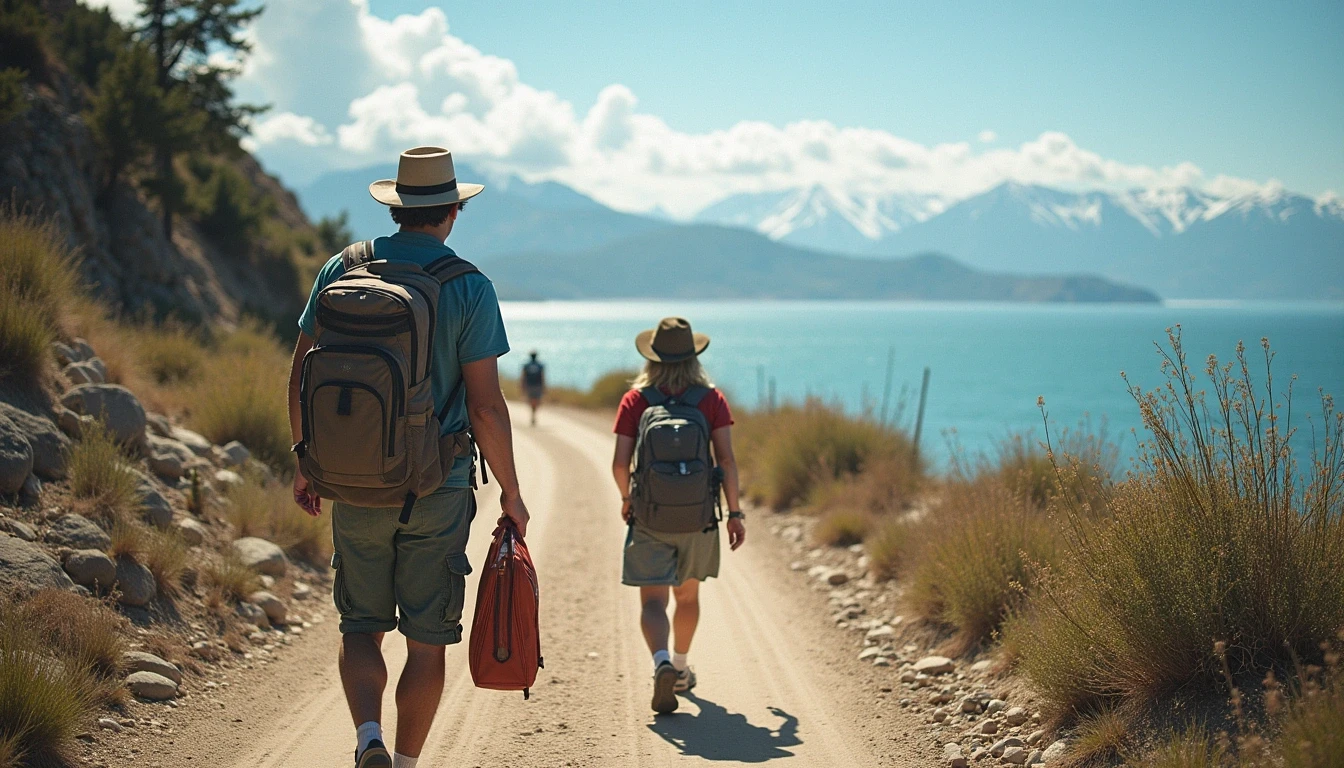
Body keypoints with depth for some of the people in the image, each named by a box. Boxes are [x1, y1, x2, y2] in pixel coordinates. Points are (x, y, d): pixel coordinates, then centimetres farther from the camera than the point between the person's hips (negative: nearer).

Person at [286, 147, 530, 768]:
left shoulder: (341, 270, 2)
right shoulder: (469, 289, -7)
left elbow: (302, 376, 5)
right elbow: (485, 406, -10)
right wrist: (510, 491, 1)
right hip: (438, 490, -2)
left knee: (361, 628, 13)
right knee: (426, 641, 9)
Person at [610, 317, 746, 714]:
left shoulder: (635, 400, -3)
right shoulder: (711, 399, -3)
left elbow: (620, 464, -6)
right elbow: (726, 459, -8)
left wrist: (626, 498, 13)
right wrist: (735, 512, -1)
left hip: (648, 517, -1)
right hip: (698, 517, 2)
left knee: (653, 600, -2)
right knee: (687, 594, 20)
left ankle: (662, 663, -27)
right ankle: (680, 668, 34)